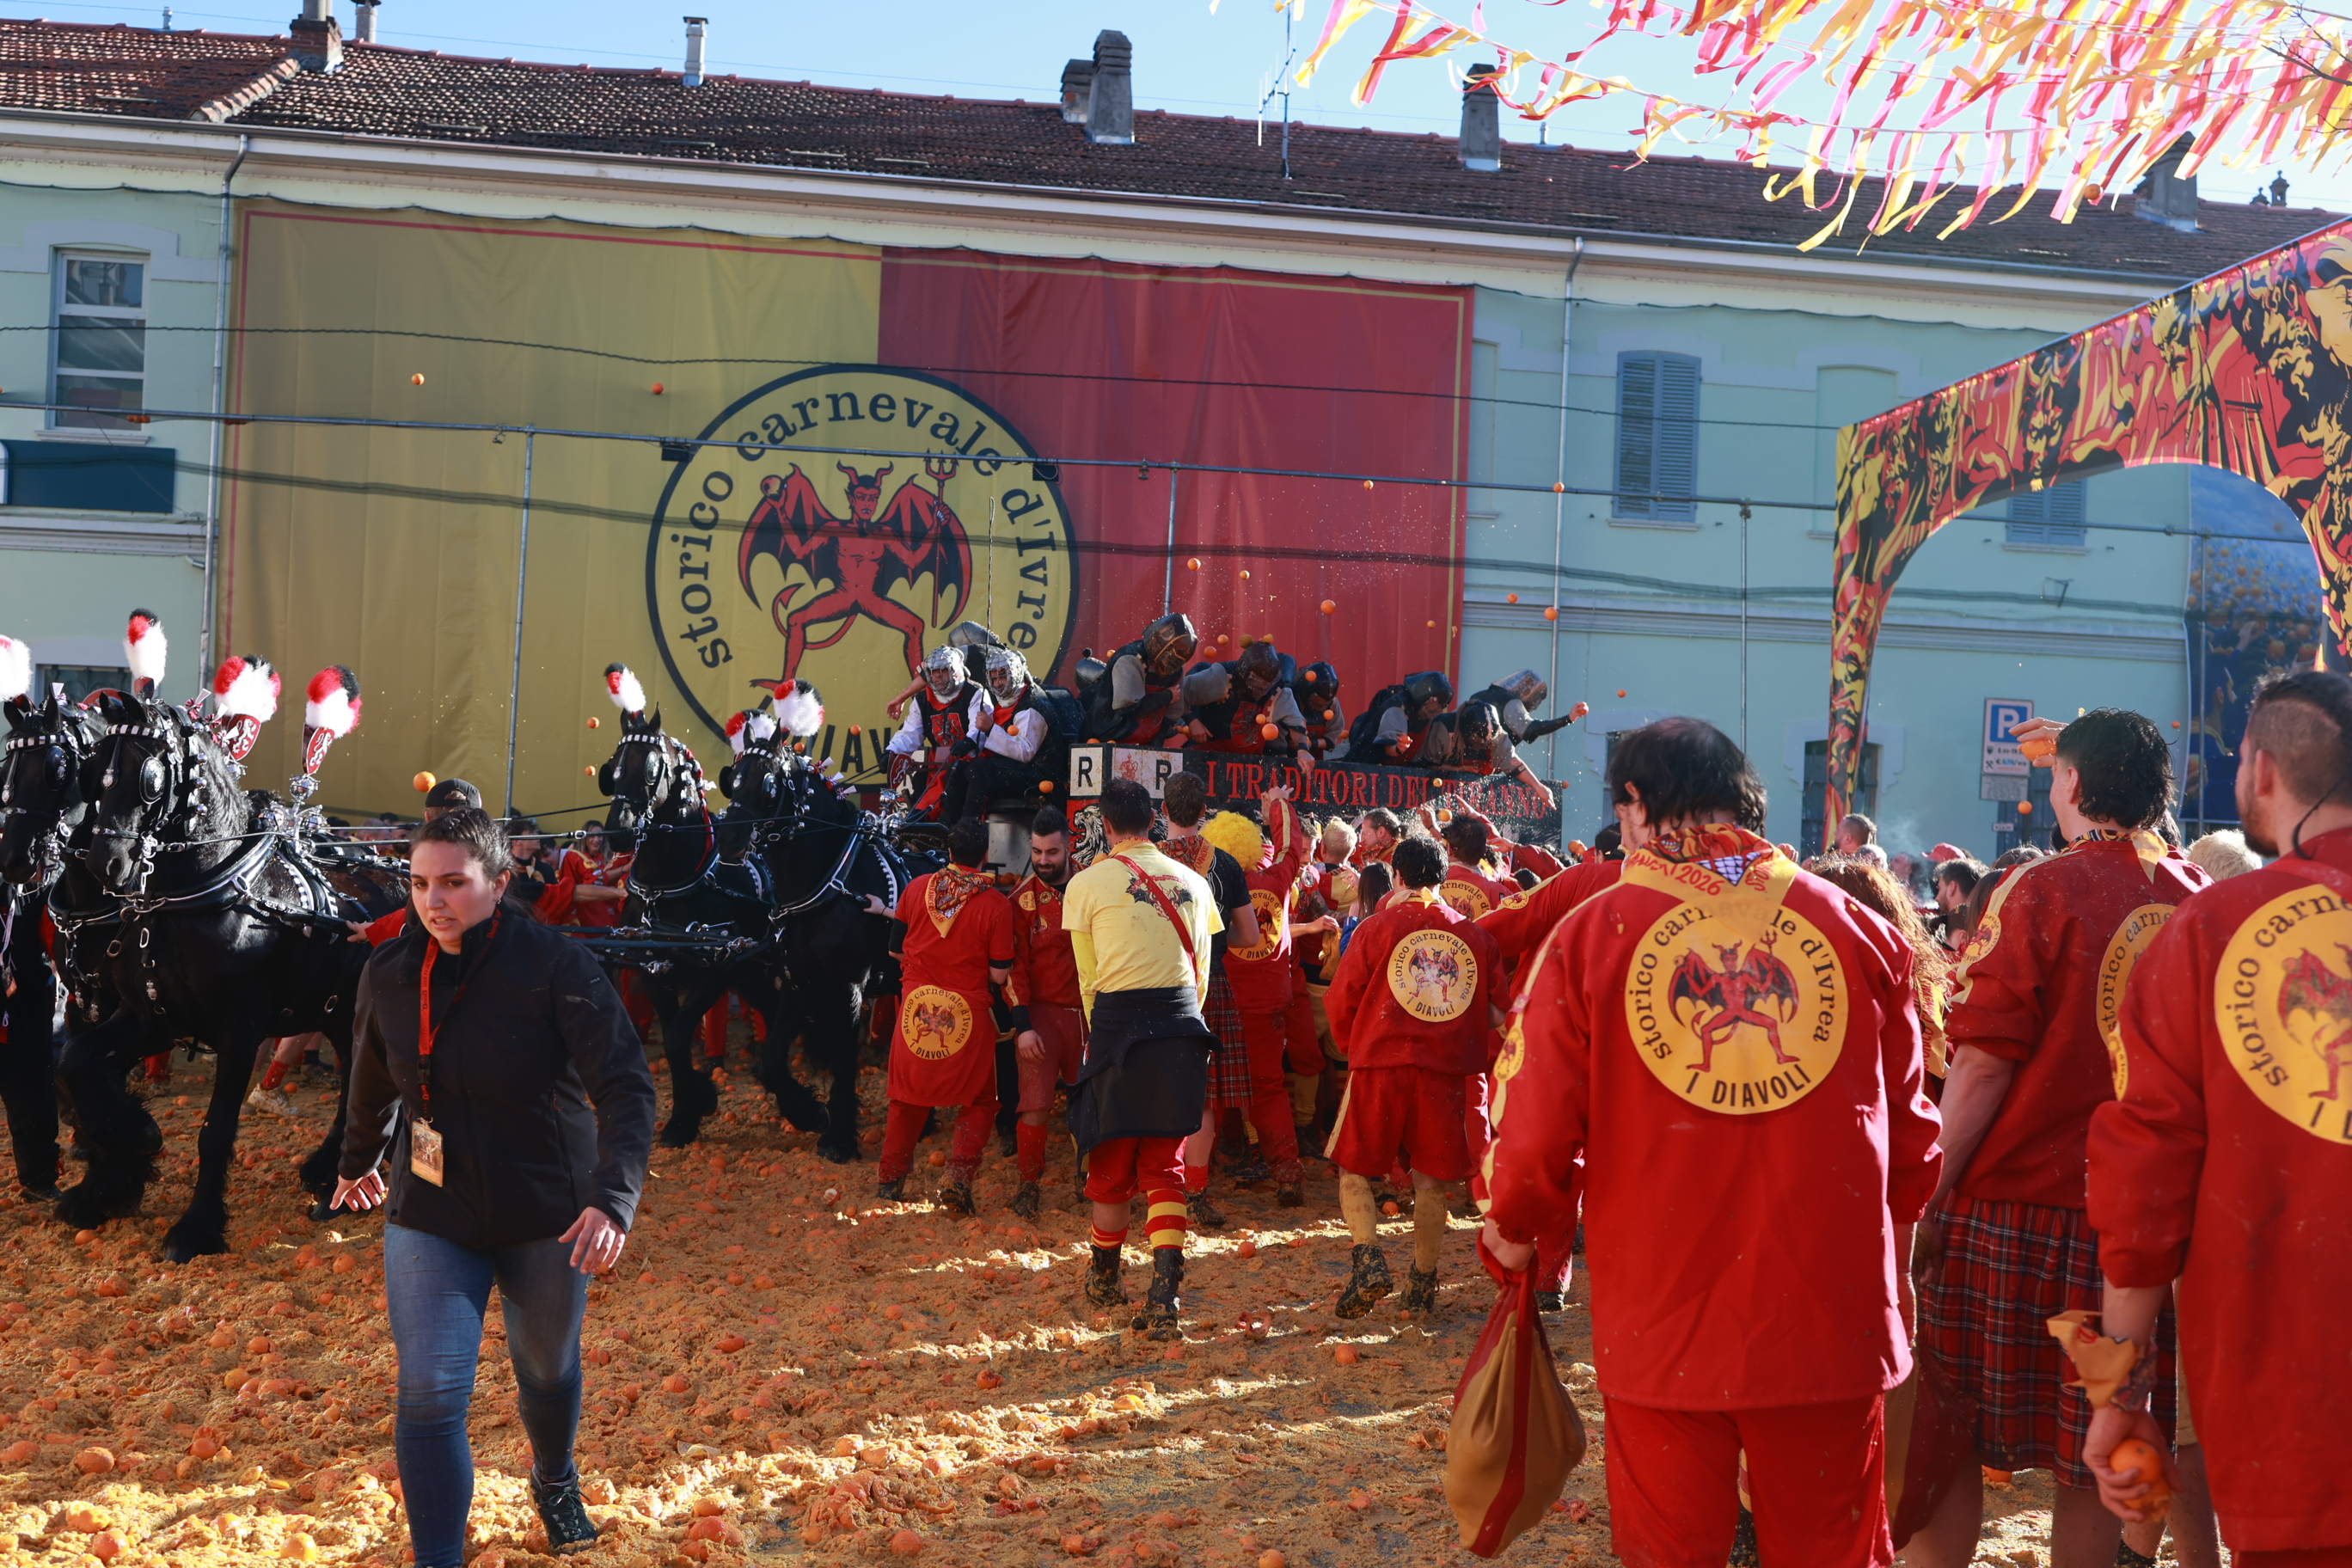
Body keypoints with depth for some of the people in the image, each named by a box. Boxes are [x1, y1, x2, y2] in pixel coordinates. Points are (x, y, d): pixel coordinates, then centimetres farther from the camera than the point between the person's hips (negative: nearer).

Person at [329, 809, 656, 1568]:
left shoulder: (555, 967, -20)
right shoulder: (388, 973, -7)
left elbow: (625, 1084, -25)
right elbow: (373, 1079, 13)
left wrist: (613, 1197, -37)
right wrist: (358, 1160, 27)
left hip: (547, 1215, -1)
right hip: (431, 1214, 2)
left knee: (548, 1370, 19)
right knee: (430, 1394, -9)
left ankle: (555, 1485, 50)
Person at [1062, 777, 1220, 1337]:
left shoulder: (1087, 883, 0)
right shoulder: (1192, 882, 10)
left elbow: (1089, 977, 5)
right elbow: (1201, 972, 13)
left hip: (1117, 1020, -2)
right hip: (1181, 1028, 2)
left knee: (1112, 1160, 13)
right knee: (1165, 1165, 6)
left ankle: (1104, 1280, 32)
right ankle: (1166, 1296, -8)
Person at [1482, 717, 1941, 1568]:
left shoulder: (1590, 932, -6)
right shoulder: (1858, 928, 1)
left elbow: (1536, 1124, -4)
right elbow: (1912, 1123, 8)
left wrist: (1513, 1228, 16)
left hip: (1665, 1315, -2)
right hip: (1831, 1314, 2)